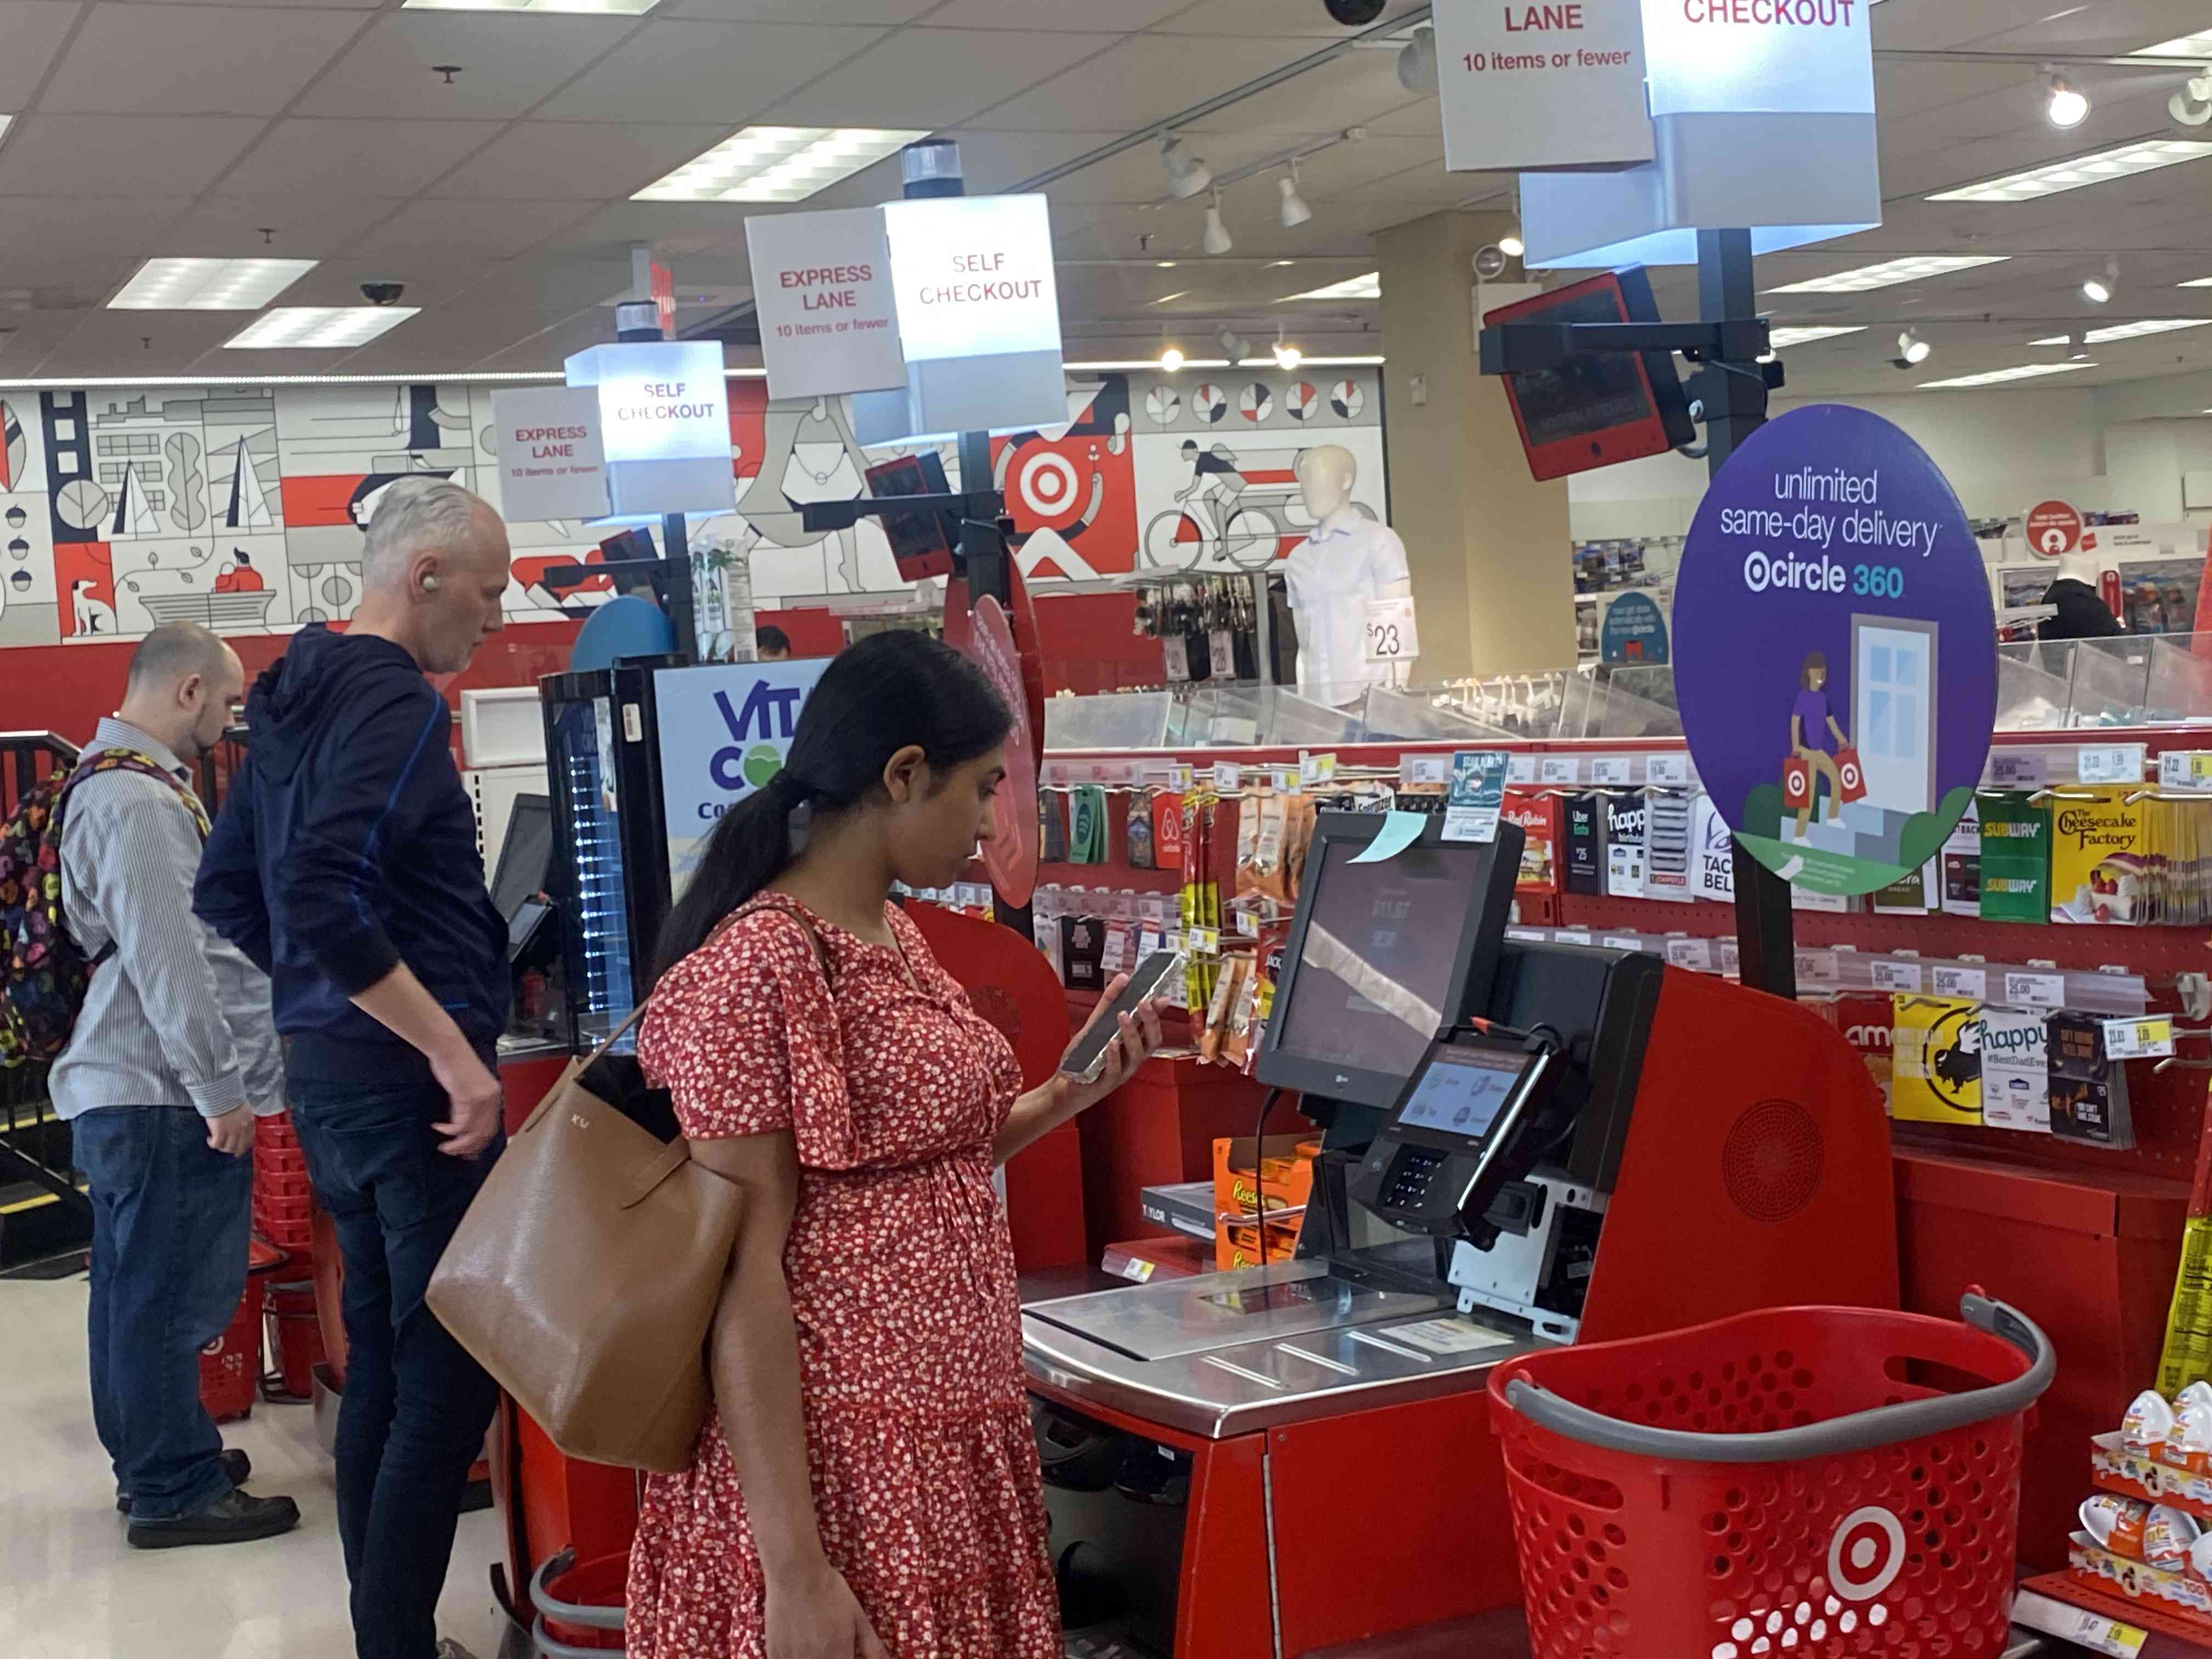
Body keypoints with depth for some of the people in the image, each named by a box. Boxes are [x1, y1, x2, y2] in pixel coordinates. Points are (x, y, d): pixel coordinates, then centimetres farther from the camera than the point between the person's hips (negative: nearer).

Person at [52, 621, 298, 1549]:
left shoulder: (117, 783, 16)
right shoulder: (136, 800, -18)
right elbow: (164, 962, -22)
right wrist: (219, 1090, -19)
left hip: (126, 1088, 11)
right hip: (163, 1091, -11)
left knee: (138, 1288, 17)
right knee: (168, 1296, -3)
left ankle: (153, 1457, 28)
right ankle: (175, 1491, 5)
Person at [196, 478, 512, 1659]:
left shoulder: (295, 703, 14)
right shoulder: (392, 700, -15)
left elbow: (228, 895, 20)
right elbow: (322, 899, -27)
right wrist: (453, 1052, -23)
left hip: (330, 1070, 10)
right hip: (407, 1080, -10)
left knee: (381, 1370, 15)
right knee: (448, 1382, -5)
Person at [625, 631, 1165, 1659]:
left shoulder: (896, 938, 10)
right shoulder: (754, 966, -18)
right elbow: (744, 1273, -20)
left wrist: (1075, 1092, 11)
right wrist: (793, 1564, -21)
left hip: (951, 1436, 9)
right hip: (842, 1456, -9)